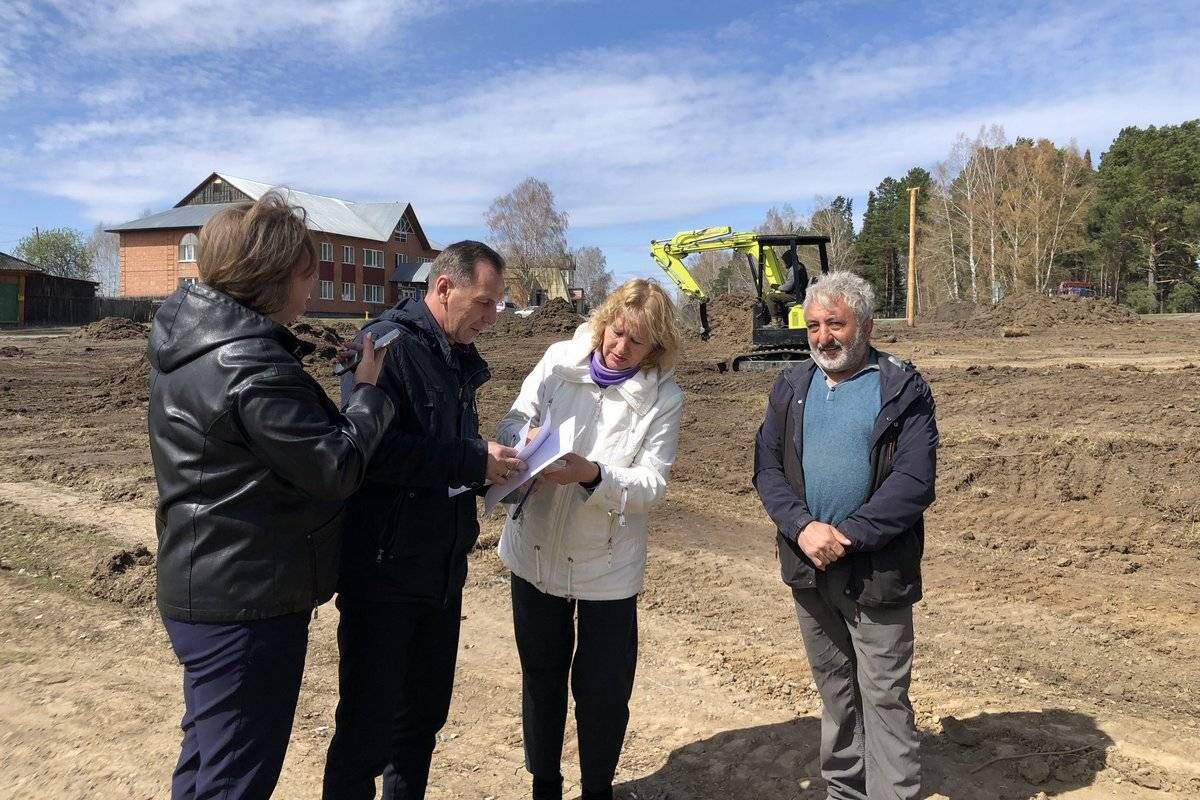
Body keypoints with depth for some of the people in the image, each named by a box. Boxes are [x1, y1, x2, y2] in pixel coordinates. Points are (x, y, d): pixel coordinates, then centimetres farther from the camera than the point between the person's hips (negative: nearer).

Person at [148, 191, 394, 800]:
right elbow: (337, 467, -23)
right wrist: (369, 389, -11)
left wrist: (299, 352, 3)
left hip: (201, 587, 10)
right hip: (247, 603, -10)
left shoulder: (185, 332, 4)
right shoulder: (253, 370, -27)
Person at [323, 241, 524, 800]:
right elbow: (373, 448, -27)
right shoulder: (388, 345, -14)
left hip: (442, 571, 8)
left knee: (425, 713, 20)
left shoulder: (459, 361, 11)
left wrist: (495, 464, 1)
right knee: (368, 725, 5)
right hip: (384, 570, -8)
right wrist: (473, 461, -22)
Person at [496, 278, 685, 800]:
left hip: (608, 564, -2)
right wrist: (526, 440, -29)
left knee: (604, 689, 7)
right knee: (541, 677, 18)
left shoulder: (663, 398, -11)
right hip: (537, 551, 2)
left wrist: (593, 474, -33)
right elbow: (513, 423, -6)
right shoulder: (559, 360, -7)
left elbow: (651, 485, -15)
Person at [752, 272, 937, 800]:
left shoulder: (904, 390, -6)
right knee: (834, 690, 19)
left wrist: (847, 535, -19)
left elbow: (914, 482, -14)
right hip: (808, 564, 5)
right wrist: (803, 527, -16)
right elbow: (767, 467, 0)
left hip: (876, 569, -4)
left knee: (884, 697, 1)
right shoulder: (791, 387, 7)